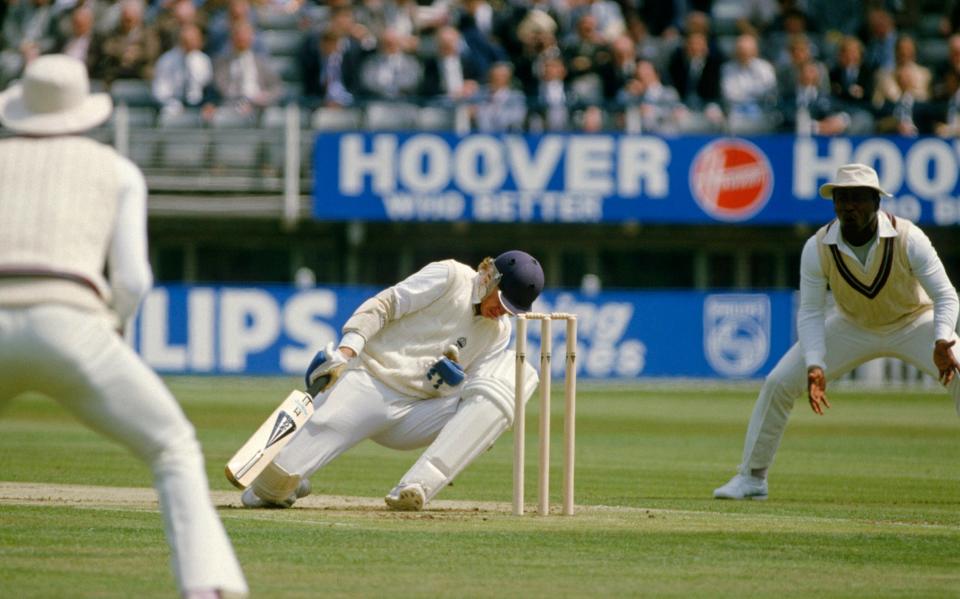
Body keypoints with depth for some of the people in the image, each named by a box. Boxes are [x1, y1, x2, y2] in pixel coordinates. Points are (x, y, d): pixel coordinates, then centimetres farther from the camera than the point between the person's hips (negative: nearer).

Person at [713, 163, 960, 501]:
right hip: (853, 328, 2)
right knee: (778, 383, -8)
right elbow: (810, 312, -17)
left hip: (914, 323, -2)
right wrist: (814, 366, -33)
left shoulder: (908, 239, -28)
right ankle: (752, 478, 8)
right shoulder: (817, 248, -22)